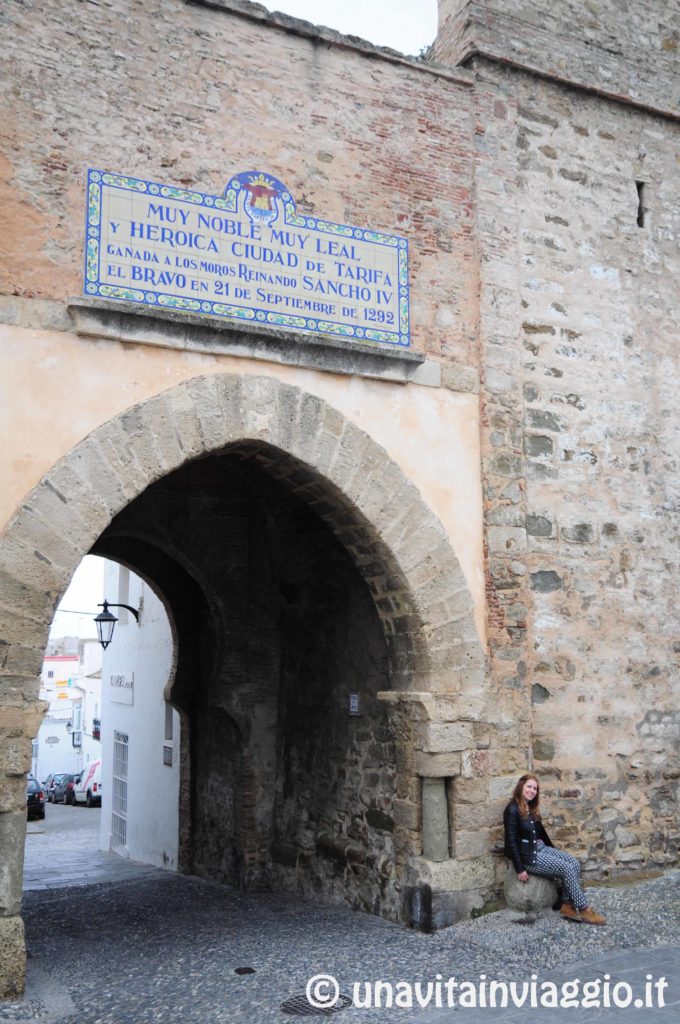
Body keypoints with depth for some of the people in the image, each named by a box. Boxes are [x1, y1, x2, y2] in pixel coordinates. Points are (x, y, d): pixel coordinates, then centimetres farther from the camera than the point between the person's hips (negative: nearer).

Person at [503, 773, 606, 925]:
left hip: (541, 848, 9)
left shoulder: (532, 807, 12)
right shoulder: (512, 810, -16)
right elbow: (511, 841, -18)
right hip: (527, 855, -9)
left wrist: (554, 850, 19)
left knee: (575, 864, -8)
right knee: (567, 868, -17)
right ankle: (583, 909, -8)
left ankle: (568, 905, -8)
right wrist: (520, 869, -20)